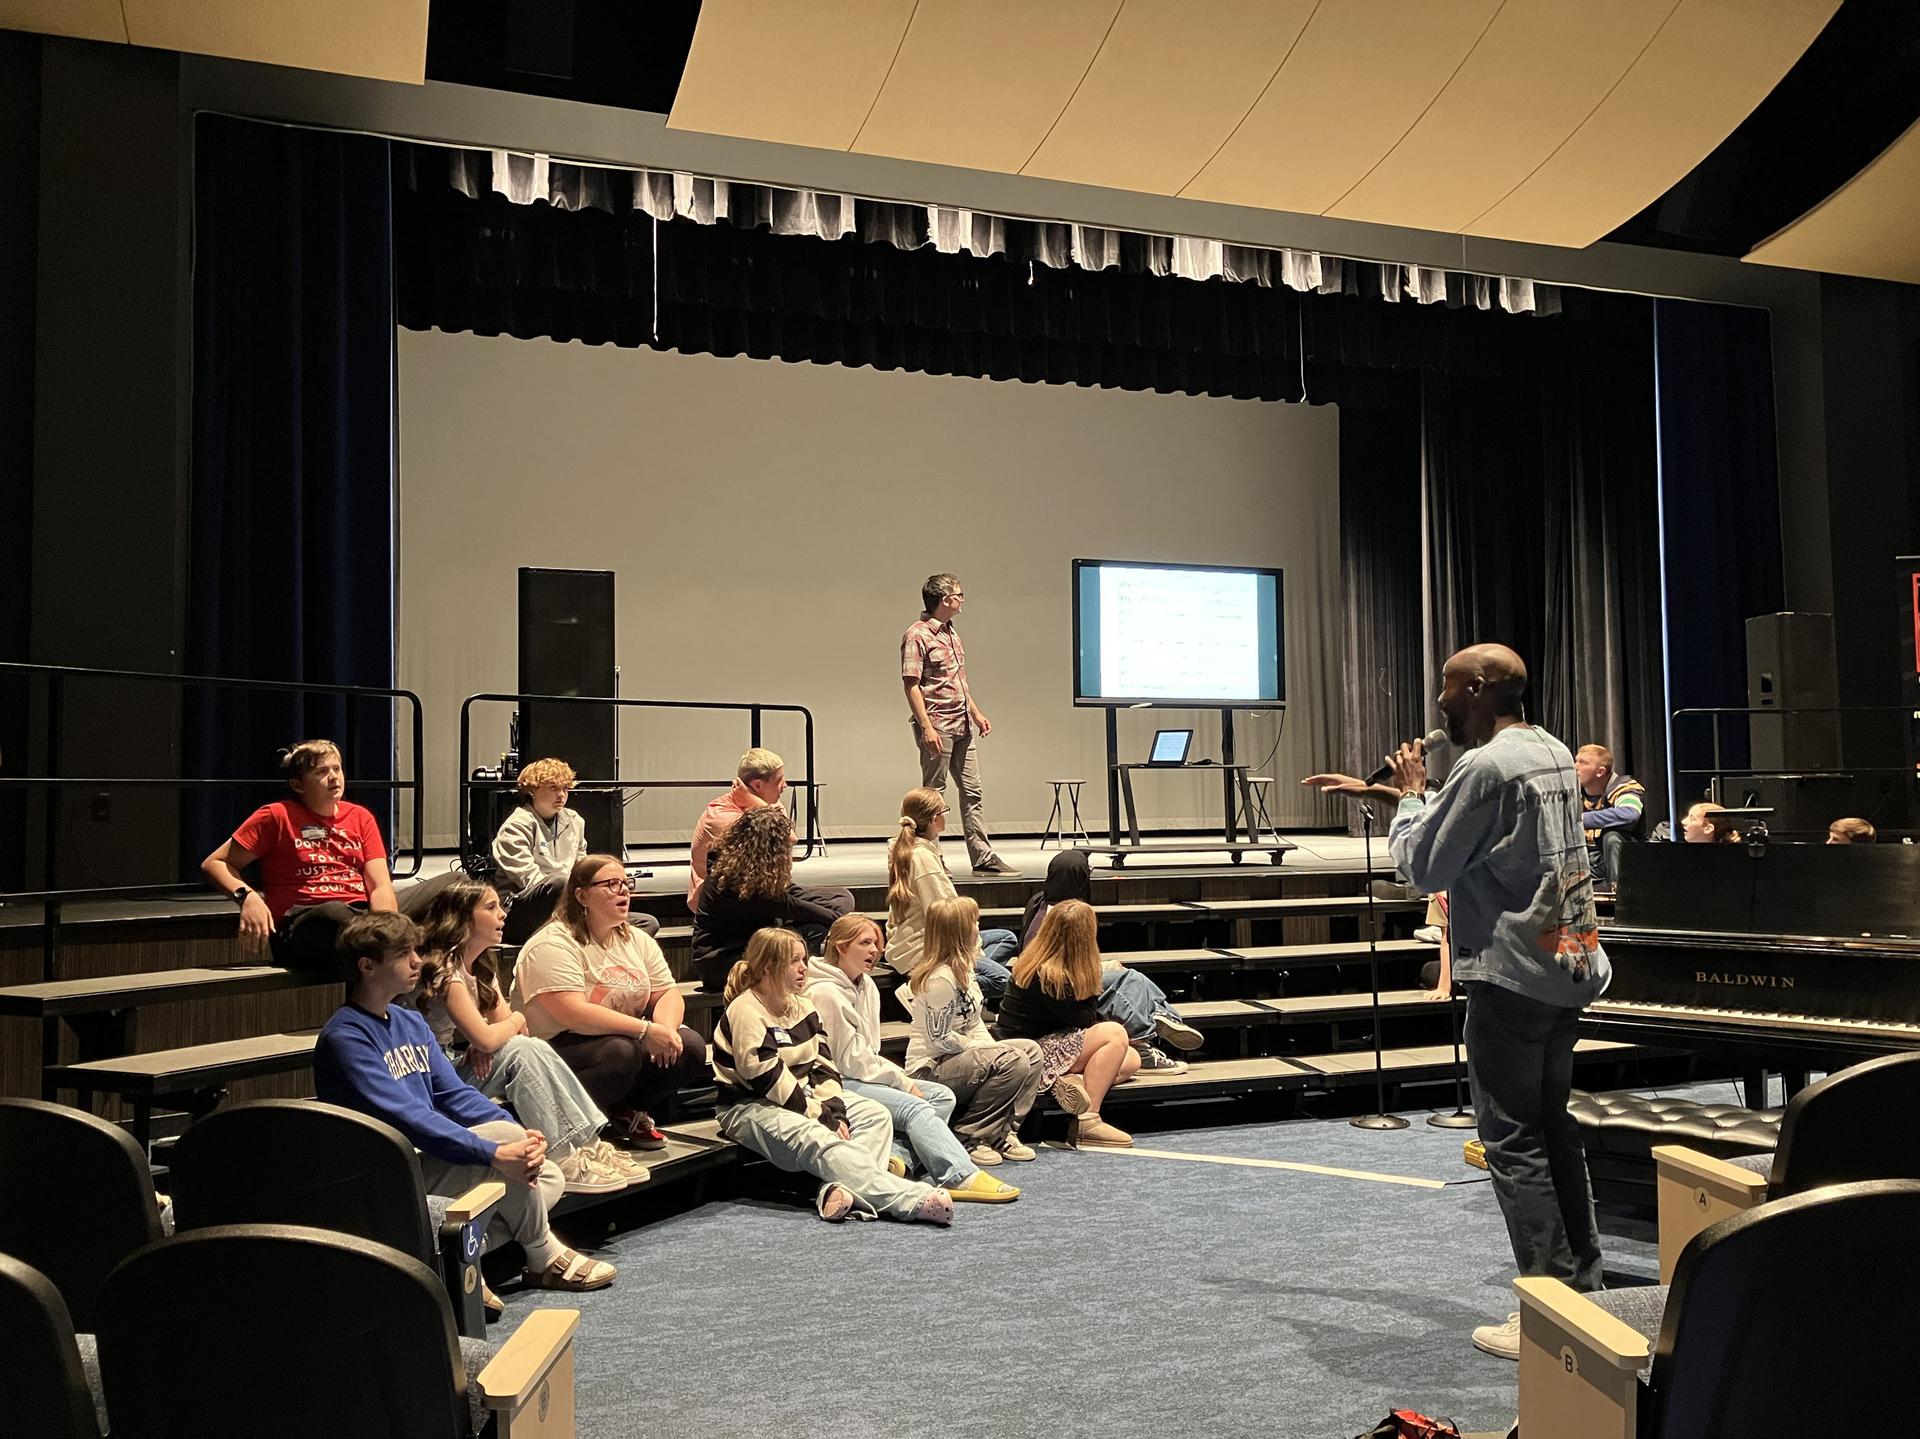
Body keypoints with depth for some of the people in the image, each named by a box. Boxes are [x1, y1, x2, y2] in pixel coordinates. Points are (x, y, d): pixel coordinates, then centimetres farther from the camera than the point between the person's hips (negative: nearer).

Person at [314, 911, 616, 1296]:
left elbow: (454, 1094, 9)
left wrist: (520, 1134, -9)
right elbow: (406, 1119, -25)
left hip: (427, 1156, 9)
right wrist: (496, 1153, -31)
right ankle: (543, 1257, -6)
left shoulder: (410, 1022, 13)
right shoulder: (345, 1037, -15)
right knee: (503, 1134, -24)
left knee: (549, 1178, 1)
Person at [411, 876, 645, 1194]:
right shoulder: (443, 967, -20)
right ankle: (562, 1159, -25)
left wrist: (485, 1044, -19)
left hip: (464, 1060, 8)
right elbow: (484, 1038, -27)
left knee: (536, 1049, -15)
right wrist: (516, 1022, -7)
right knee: (523, 1051, -26)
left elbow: (504, 1022, 3)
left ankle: (589, 1144, -17)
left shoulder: (482, 965, 10)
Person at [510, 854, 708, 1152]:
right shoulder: (553, 946, -15)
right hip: (553, 1048, -7)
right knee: (621, 1052, -35)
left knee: (691, 1048, -13)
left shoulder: (638, 940, 10)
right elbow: (574, 1015, -26)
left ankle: (629, 1111, 8)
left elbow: (669, 994, 5)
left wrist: (665, 1028, -20)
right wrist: (646, 1030, -29)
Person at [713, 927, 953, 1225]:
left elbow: (823, 1064, 8)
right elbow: (767, 1079, -19)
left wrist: (835, 1111, -10)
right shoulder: (745, 1011, -14)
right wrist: (821, 1116, -17)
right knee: (820, 1142, -34)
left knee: (874, 1114, -10)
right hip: (750, 1107, -9)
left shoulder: (802, 1007, 12)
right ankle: (915, 1200, -47)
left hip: (805, 1095, 9)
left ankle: (845, 1189, -37)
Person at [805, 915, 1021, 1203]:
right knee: (914, 1107, -26)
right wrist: (904, 1083, -11)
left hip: (864, 1076, 10)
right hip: (837, 1083, -10)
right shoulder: (825, 993, -14)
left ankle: (898, 1154, -24)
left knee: (942, 1096, -5)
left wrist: (902, 1078, -1)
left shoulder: (866, 985, 16)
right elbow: (850, 1060, -15)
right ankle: (960, 1178, -36)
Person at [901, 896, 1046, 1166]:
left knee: (1031, 1050, 1)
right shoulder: (941, 978, -22)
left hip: (957, 1057, 10)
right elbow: (940, 1038, -21)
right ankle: (967, 1137, -16)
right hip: (931, 1070, -10)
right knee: (1013, 1062, -26)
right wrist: (989, 1050, -12)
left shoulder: (962, 969, 10)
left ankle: (1003, 1133, -2)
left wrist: (992, 1047, -4)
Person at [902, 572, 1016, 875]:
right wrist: (926, 727, -23)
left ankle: (983, 856, 12)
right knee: (933, 793, -1)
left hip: (962, 725, 9)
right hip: (937, 725, -9)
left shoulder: (951, 633, 16)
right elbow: (911, 684, -16)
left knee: (972, 790, 8)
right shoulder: (917, 635, -11)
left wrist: (976, 713, 20)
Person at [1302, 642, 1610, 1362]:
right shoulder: (1554, 753, 10)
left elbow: (1424, 865, -12)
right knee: (1556, 1129, 17)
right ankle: (1584, 1285, 25)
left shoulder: (1485, 766, -19)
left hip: (1512, 976, -9)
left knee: (1513, 1142, -2)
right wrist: (1389, 791, 24)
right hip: (1570, 968, 9)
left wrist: (1408, 795, 3)